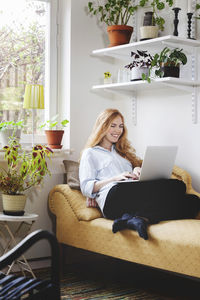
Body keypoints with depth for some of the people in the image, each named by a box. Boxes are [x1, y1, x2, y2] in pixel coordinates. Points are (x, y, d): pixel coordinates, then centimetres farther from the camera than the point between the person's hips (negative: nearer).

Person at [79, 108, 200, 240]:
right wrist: (115, 178, -9)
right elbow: (86, 187, 4)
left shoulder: (123, 150, 37)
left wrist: (138, 171, 6)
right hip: (113, 198, -7)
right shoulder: (90, 153, 18)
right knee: (177, 186, -28)